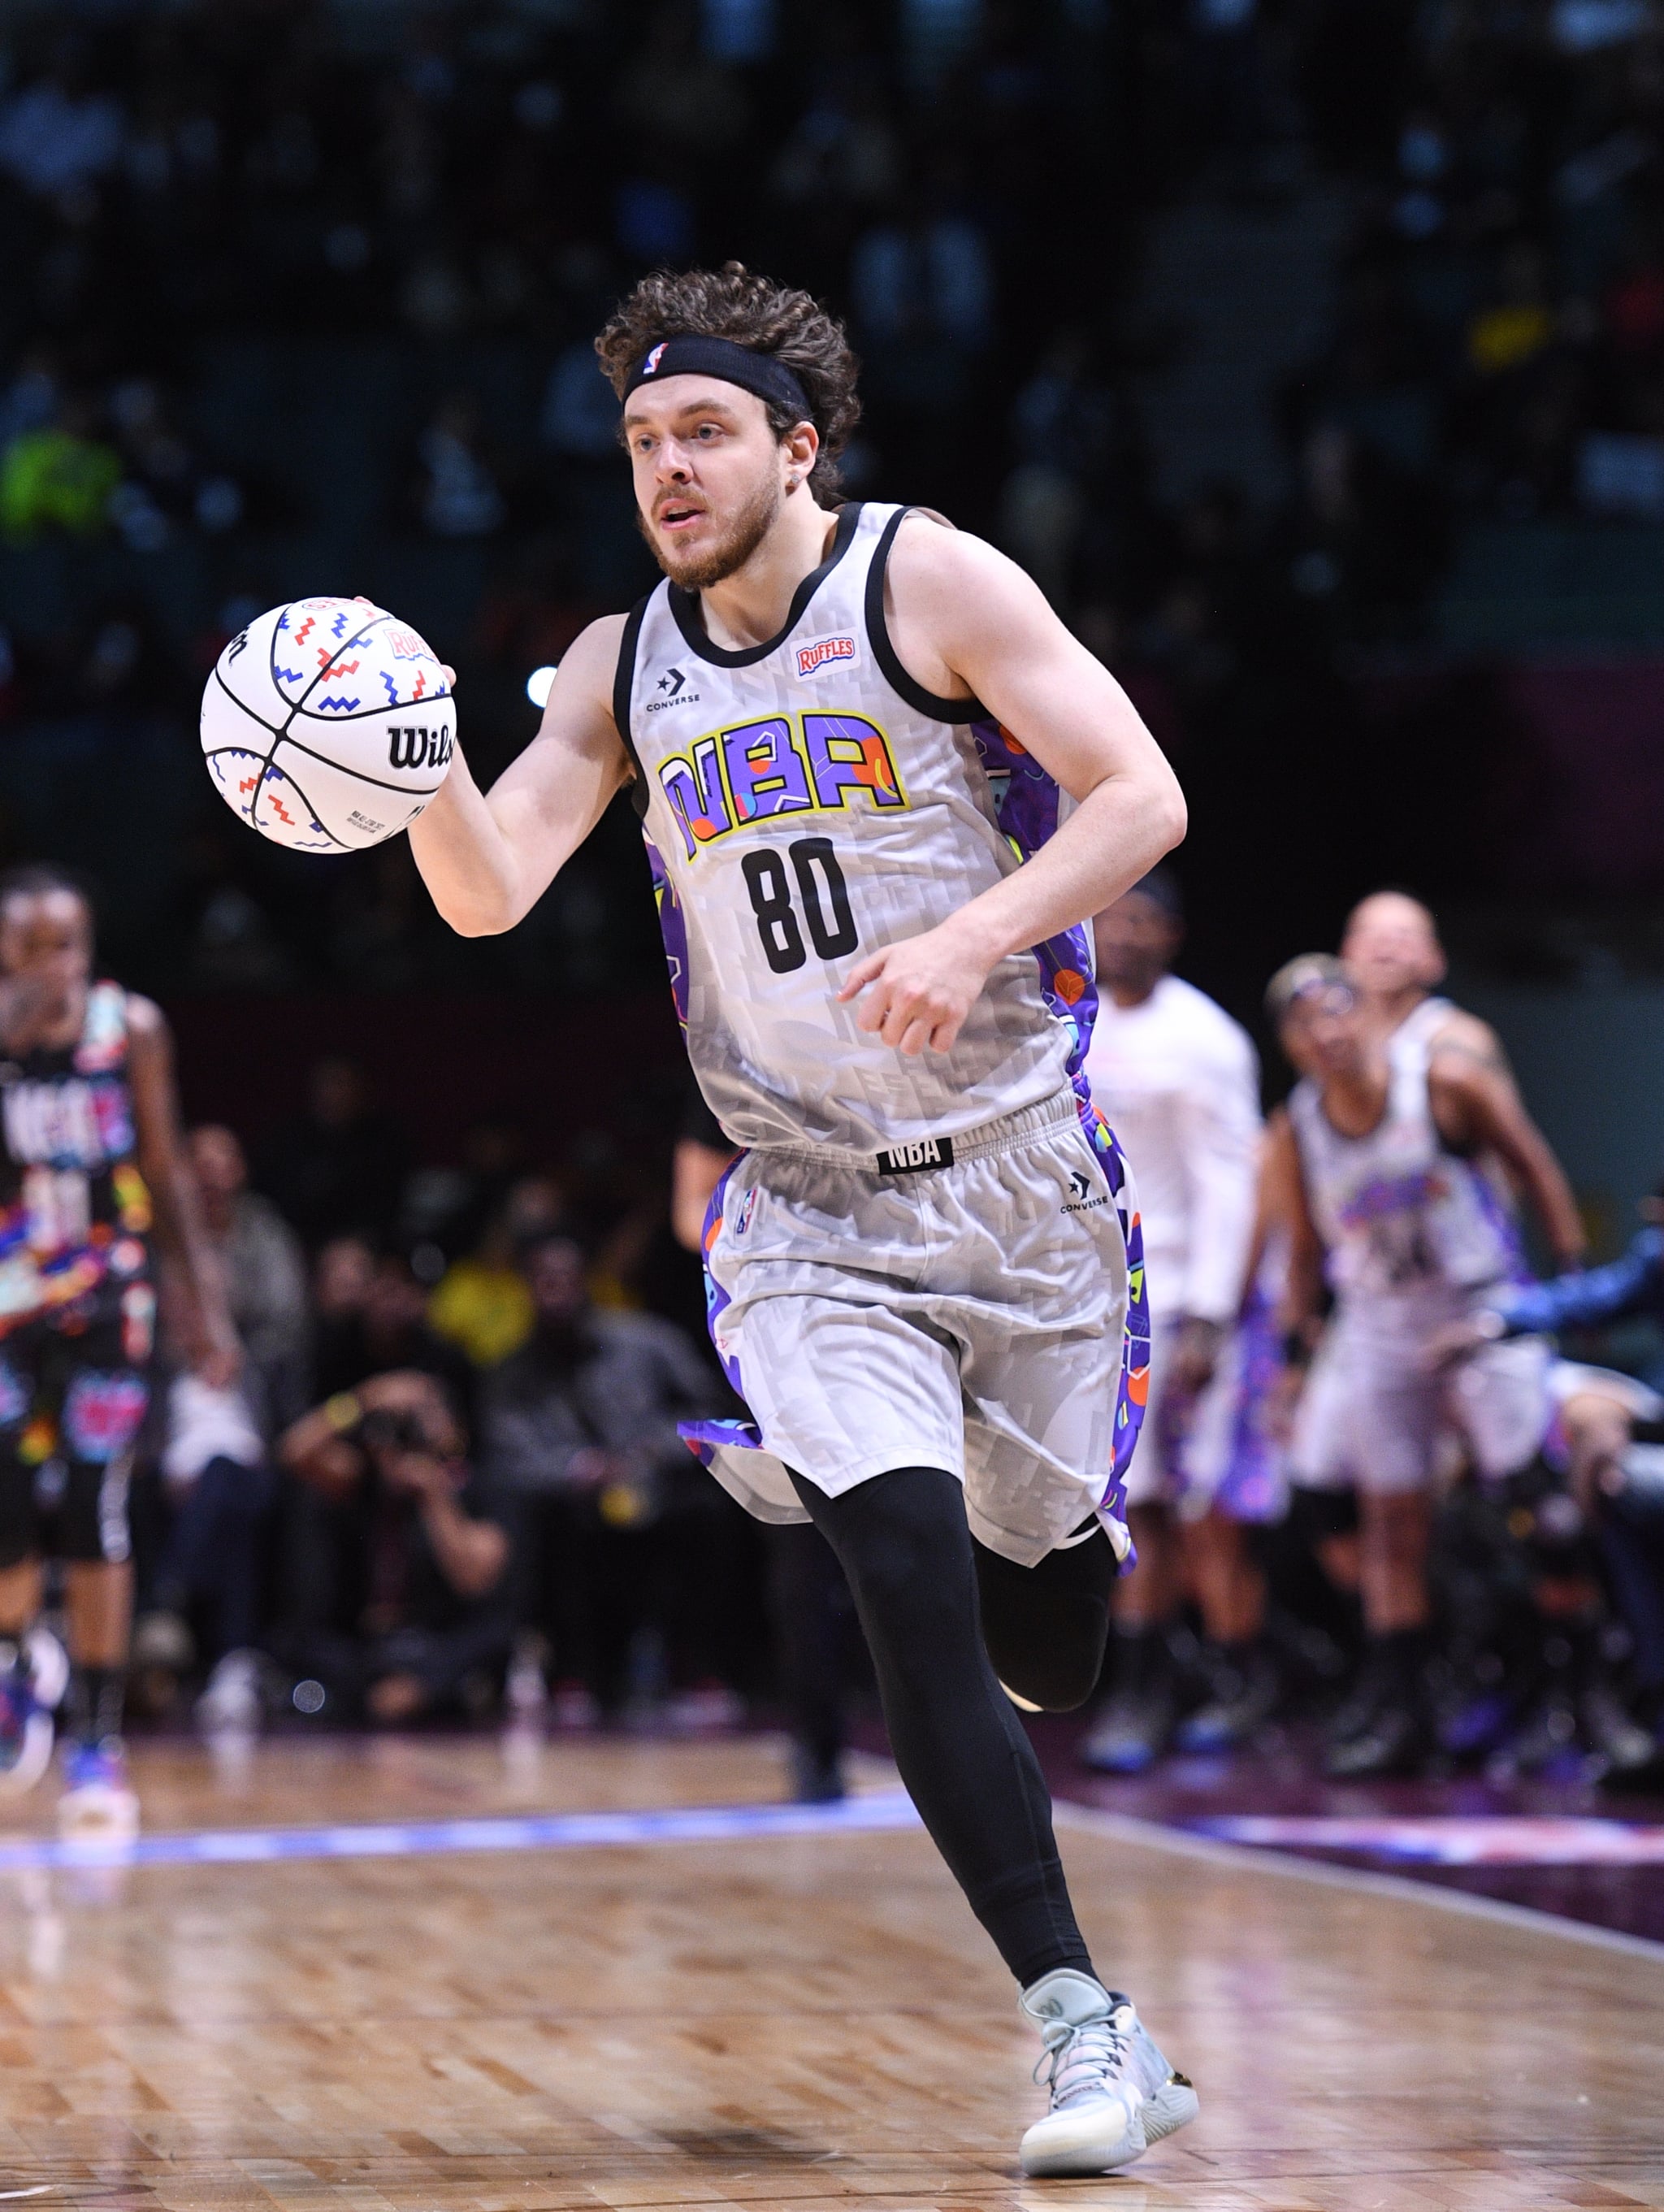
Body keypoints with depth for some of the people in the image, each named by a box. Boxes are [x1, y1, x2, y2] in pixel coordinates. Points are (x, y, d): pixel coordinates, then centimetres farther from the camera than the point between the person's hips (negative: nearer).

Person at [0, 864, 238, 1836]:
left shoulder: (132, 1028, -3)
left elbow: (166, 1170, 5)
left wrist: (205, 1297, 3)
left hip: (105, 1301, 0)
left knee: (95, 1517, -8)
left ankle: (100, 1739, -2)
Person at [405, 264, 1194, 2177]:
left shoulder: (929, 581, -6)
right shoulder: (625, 668, 6)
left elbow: (1141, 800, -11)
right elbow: (490, 895, 0)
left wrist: (975, 939, -26)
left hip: (1018, 1173, -2)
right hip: (809, 1215, 2)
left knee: (1052, 1639, 6)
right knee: (912, 1591, -17)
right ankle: (1087, 2032, -14)